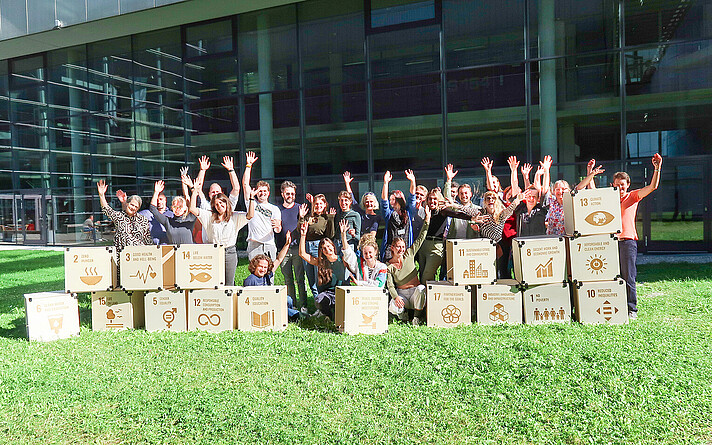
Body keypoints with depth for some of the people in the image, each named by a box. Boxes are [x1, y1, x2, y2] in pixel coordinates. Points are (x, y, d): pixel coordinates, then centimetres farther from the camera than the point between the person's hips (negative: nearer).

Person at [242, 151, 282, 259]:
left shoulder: (275, 209, 14)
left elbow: (278, 230, 3)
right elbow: (245, 184, 5)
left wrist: (277, 226, -22)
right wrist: (249, 165, 2)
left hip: (270, 245, 1)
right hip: (254, 245, -1)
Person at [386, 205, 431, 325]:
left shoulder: (409, 255, 1)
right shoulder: (389, 266, -2)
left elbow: (421, 238, 0)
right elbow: (390, 285, -9)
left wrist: (427, 220, -6)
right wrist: (396, 297, -28)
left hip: (415, 291, 1)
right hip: (401, 293, -1)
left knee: (421, 288, -36)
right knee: (392, 308, -32)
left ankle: (417, 316, -13)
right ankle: (402, 313, 8)